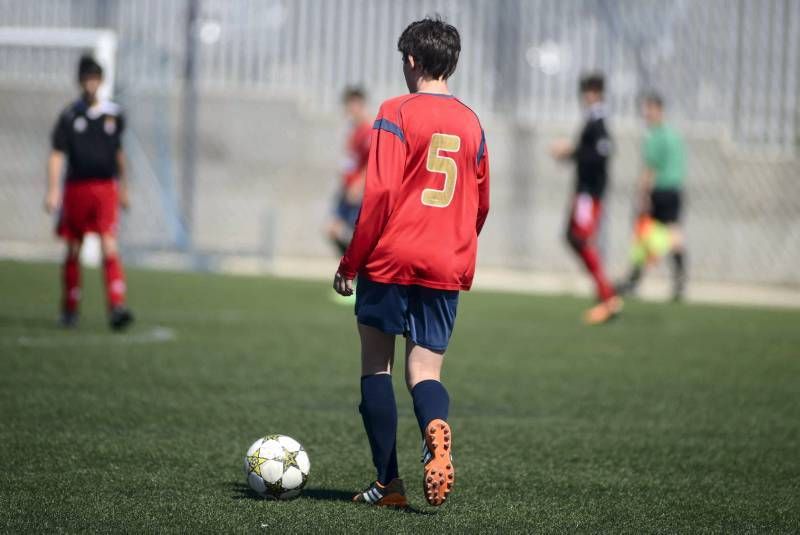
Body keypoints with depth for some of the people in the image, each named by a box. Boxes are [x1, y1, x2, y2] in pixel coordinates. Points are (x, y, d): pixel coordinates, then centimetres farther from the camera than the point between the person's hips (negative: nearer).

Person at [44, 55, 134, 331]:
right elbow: (57, 154, -7)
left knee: (110, 247, -14)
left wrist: (123, 188, 23)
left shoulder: (114, 114, 6)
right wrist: (53, 191, -17)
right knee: (73, 251, 9)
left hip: (106, 188, 0)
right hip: (76, 187, 0)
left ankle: (117, 308, -22)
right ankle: (70, 308, 23)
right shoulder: (69, 116, -1)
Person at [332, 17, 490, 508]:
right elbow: (481, 205, 18)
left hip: (390, 261, -4)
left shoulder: (397, 113, -6)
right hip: (448, 267, 4)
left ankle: (389, 482, 5)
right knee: (425, 372, 5)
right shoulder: (471, 122, 11)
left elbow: (380, 194, -12)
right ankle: (437, 429, -30)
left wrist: (350, 263, -6)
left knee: (376, 365, 8)